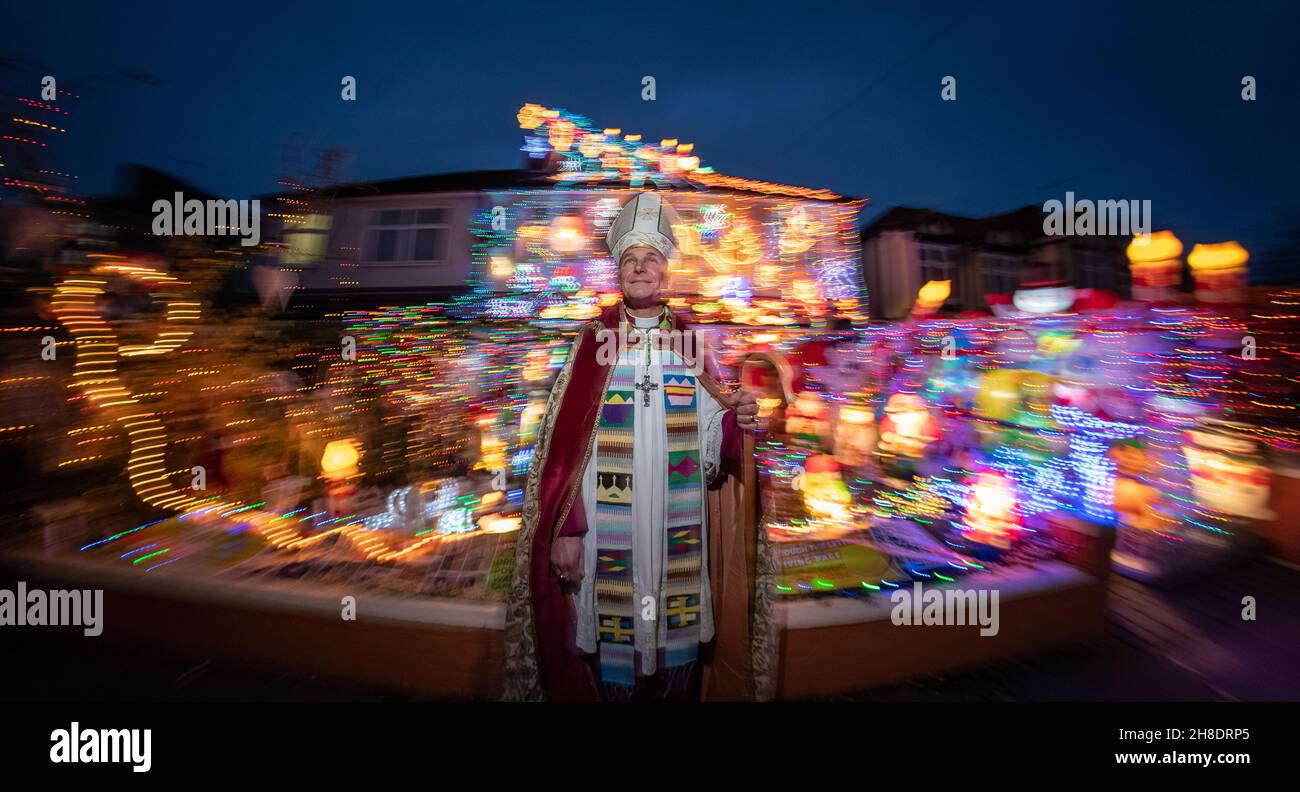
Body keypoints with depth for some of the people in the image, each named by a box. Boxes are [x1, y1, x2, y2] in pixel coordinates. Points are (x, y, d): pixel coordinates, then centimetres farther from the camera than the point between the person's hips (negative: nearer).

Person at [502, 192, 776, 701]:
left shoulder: (689, 344, 6)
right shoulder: (594, 342, -2)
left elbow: (707, 439, 5)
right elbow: (563, 442, -6)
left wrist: (735, 421, -17)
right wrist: (565, 529, -11)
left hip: (677, 531, 2)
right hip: (607, 532, -2)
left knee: (677, 640, 12)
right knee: (608, 639, 8)